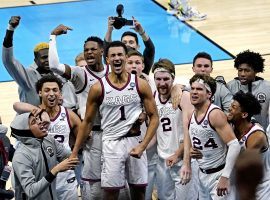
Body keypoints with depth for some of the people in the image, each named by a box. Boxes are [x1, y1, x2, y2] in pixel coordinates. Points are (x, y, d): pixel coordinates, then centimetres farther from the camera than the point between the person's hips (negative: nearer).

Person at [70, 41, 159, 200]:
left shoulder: (141, 84, 0)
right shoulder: (98, 88, -2)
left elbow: (154, 117, 1)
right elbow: (88, 122, 5)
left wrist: (143, 145, -11)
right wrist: (74, 152, 2)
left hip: (135, 141, 1)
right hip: (111, 143, -1)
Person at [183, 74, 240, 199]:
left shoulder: (215, 114, -19)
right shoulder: (191, 115, 4)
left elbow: (234, 146, -25)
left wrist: (225, 177, -26)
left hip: (218, 174, -7)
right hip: (202, 174, 7)